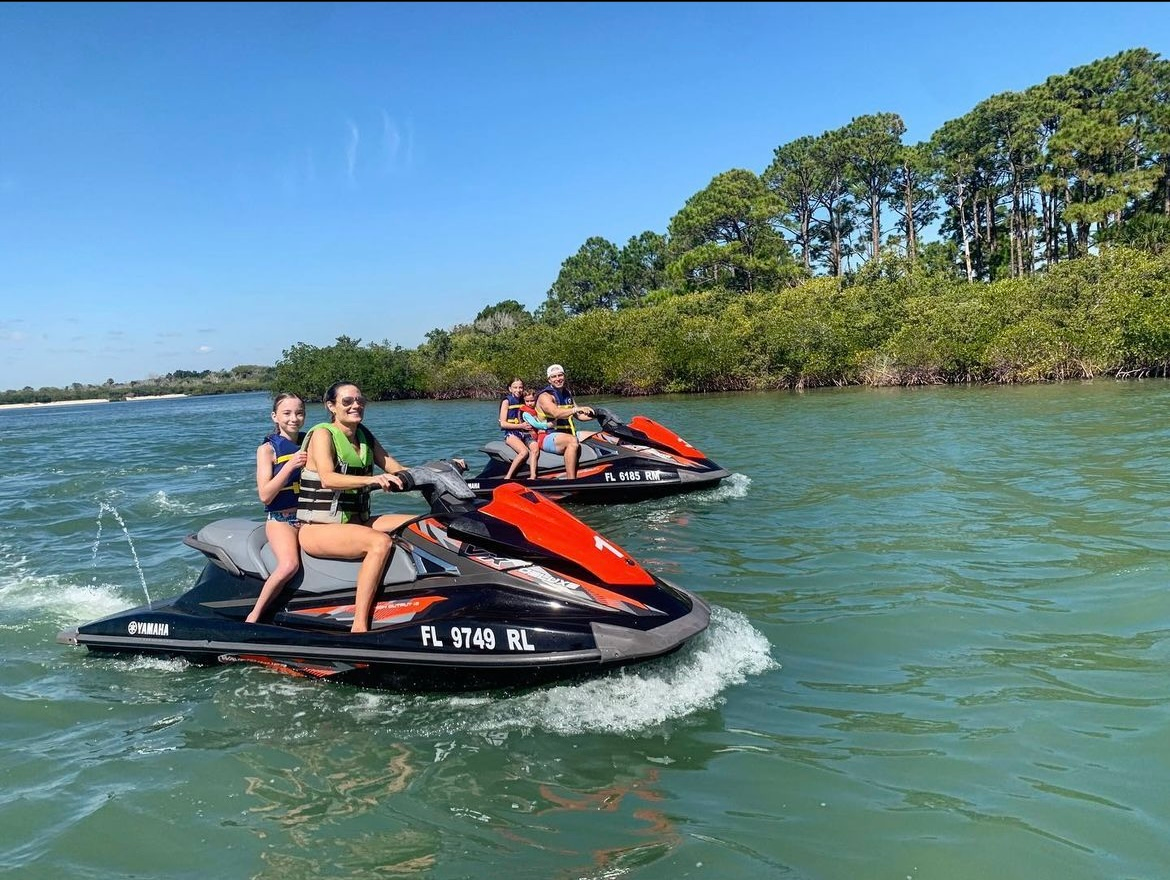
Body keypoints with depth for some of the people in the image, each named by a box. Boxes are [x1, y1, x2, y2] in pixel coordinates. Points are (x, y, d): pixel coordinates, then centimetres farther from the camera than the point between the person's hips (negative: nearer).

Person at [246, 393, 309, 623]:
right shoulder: (268, 448, -2)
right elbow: (265, 495, -12)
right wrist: (290, 465, -21)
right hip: (280, 520, -4)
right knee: (290, 565, -32)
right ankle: (254, 616, -17)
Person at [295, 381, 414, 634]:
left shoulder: (364, 436, 13)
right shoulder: (322, 434, -8)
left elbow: (397, 469, 9)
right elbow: (328, 479, -26)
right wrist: (372, 479, -41)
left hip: (357, 523, 7)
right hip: (318, 528, -7)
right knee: (381, 543, -33)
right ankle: (359, 627, -34)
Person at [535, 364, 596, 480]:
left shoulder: (567, 394, 16)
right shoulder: (545, 396, -9)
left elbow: (579, 415, 17)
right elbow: (556, 413, -28)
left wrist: (594, 415, 0)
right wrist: (576, 409, -41)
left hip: (568, 434, 8)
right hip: (548, 437, -8)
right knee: (573, 441, -34)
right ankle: (571, 479, -41)